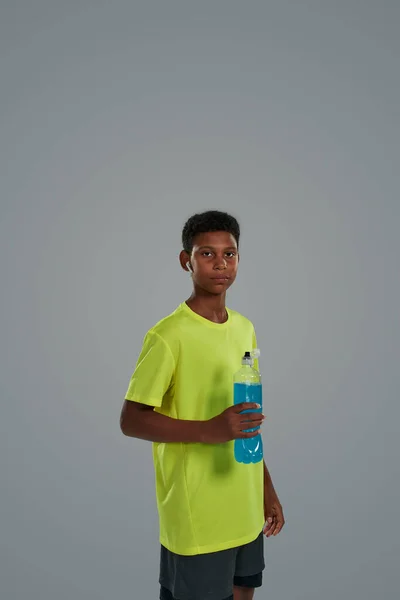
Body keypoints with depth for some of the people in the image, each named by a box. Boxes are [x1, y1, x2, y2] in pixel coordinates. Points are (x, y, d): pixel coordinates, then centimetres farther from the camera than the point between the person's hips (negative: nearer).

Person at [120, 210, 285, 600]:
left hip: (244, 508, 7)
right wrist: (208, 430, -28)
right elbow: (131, 421, -16)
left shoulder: (245, 328, 6)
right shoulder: (168, 335, -17)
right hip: (195, 515, -7)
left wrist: (267, 487, 14)